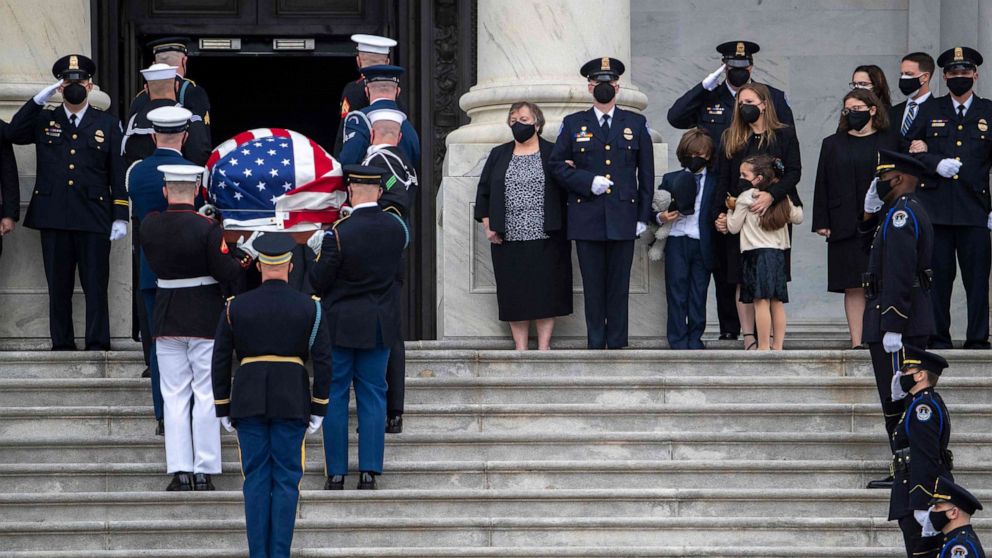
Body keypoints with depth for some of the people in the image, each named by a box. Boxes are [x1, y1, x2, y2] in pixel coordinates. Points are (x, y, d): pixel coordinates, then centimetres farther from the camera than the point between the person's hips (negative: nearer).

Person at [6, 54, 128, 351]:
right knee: (59, 286, 4)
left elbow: (118, 174, 7)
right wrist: (39, 99, -7)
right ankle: (62, 344, 9)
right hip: (53, 215, 2)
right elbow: (13, 133, -3)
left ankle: (98, 345, -2)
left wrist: (120, 217, -1)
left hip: (93, 216, -2)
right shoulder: (44, 120, 14)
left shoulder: (107, 124, 10)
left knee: (95, 285, -4)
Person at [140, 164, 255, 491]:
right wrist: (247, 252, 4)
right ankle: (204, 472, 2)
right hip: (206, 319, -3)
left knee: (174, 396, 7)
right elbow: (227, 273, -13)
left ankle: (180, 471, 3)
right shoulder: (207, 228, -14)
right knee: (206, 396, 3)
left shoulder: (149, 226, -1)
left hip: (166, 321, 3)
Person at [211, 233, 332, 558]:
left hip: (249, 403, 1)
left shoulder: (235, 308, 1)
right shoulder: (309, 308, -1)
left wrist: (223, 409, 11)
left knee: (256, 479, 5)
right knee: (286, 480, 3)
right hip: (292, 405, -1)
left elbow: (220, 363, 2)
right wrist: (318, 409, 5)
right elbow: (323, 362, -3)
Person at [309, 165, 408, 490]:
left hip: (341, 325, -4)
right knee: (373, 395, 8)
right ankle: (369, 472, 4)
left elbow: (318, 282, -13)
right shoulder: (396, 227, -3)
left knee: (334, 395, 5)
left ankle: (336, 473, 6)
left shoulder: (339, 233, -18)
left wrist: (319, 252, 7)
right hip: (381, 326, 4)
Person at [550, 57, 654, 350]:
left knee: (619, 285, 0)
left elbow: (646, 172, 11)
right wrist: (587, 181, -9)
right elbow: (556, 164, 6)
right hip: (587, 218, 0)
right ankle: (595, 345, 5)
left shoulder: (636, 124, 11)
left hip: (623, 219, 0)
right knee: (593, 286, 0)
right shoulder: (573, 124, 10)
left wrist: (643, 215, 5)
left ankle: (617, 345, 4)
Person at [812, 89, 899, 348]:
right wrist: (822, 222, 0)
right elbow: (822, 185, 9)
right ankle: (856, 342, -1)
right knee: (854, 287, -2)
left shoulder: (890, 142, 8)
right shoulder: (833, 144, 12)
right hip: (846, 227, 1)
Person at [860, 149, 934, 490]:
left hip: (897, 321, -11)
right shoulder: (910, 212, 17)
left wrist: (892, 326, -25)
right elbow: (871, 246, 29)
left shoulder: (901, 213, -16)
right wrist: (870, 213, 13)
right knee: (902, 401, 13)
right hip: (914, 322, 11)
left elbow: (899, 273, -23)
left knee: (898, 401, -8)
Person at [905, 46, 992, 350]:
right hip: (936, 208, 0)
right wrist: (936, 164, -7)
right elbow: (909, 152, 11)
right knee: (937, 276, 1)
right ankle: (938, 341, 6)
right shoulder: (929, 112, 13)